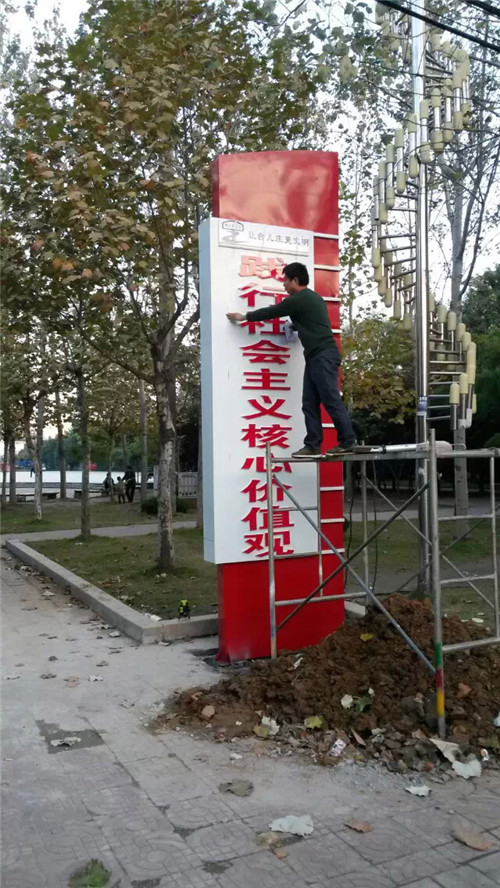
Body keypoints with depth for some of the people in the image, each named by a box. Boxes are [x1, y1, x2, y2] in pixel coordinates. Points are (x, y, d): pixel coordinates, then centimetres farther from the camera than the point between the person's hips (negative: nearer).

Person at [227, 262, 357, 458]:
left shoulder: (299, 299, -8)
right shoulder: (312, 298, 22)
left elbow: (271, 312, -1)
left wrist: (244, 317, 10)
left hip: (323, 356, -10)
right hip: (316, 357, 10)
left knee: (332, 400, -8)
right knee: (310, 404, 5)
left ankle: (348, 442, -2)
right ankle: (312, 446, 4)